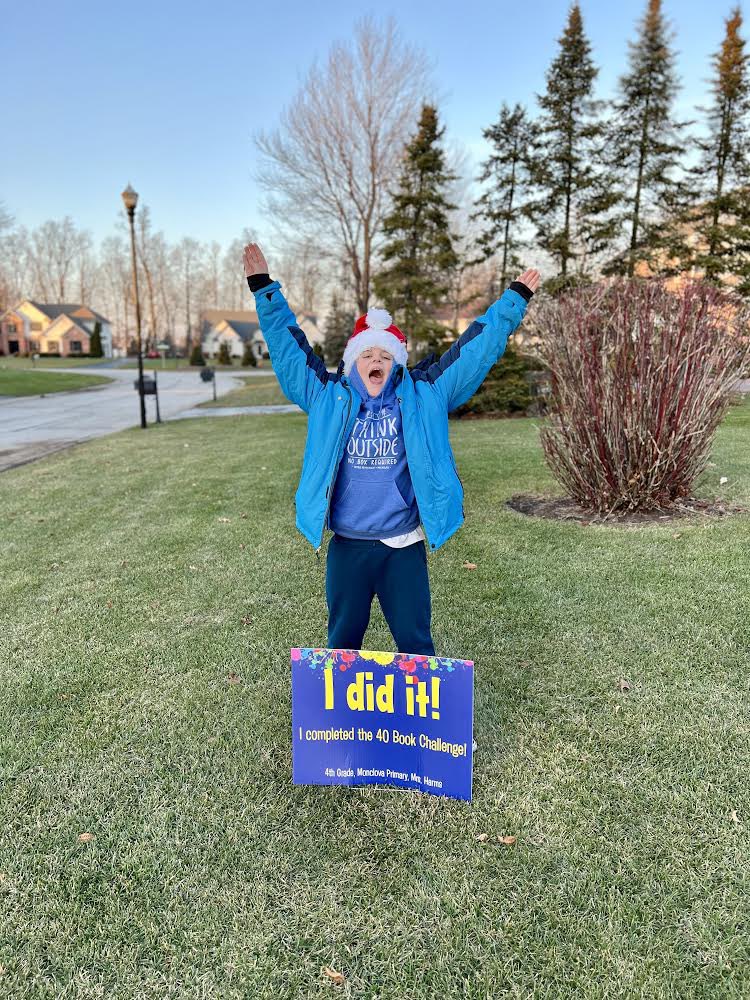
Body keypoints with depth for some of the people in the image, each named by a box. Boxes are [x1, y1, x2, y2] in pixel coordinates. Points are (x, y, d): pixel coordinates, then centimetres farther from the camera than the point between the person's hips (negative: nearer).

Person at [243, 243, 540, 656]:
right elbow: (288, 347, 6)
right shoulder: (329, 398, 2)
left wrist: (515, 300, 7)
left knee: (415, 642, 11)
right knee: (342, 640, 17)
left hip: (404, 547, -1)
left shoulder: (422, 396, 1)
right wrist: (265, 289, 4)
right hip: (347, 547, 1)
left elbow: (475, 350, 4)